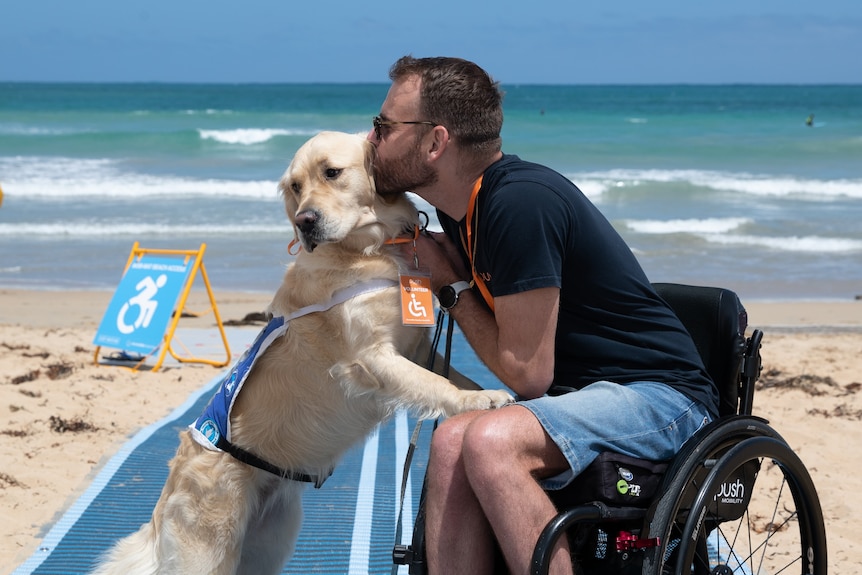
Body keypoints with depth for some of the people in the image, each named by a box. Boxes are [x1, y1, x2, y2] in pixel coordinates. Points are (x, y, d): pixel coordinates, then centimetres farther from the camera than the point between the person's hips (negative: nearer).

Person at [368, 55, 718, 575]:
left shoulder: (521, 203, -21)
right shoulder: (463, 208, 7)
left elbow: (527, 374, -18)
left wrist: (451, 283, -5)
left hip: (661, 395, -8)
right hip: (578, 393, 9)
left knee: (490, 440, -30)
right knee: (453, 441, -17)